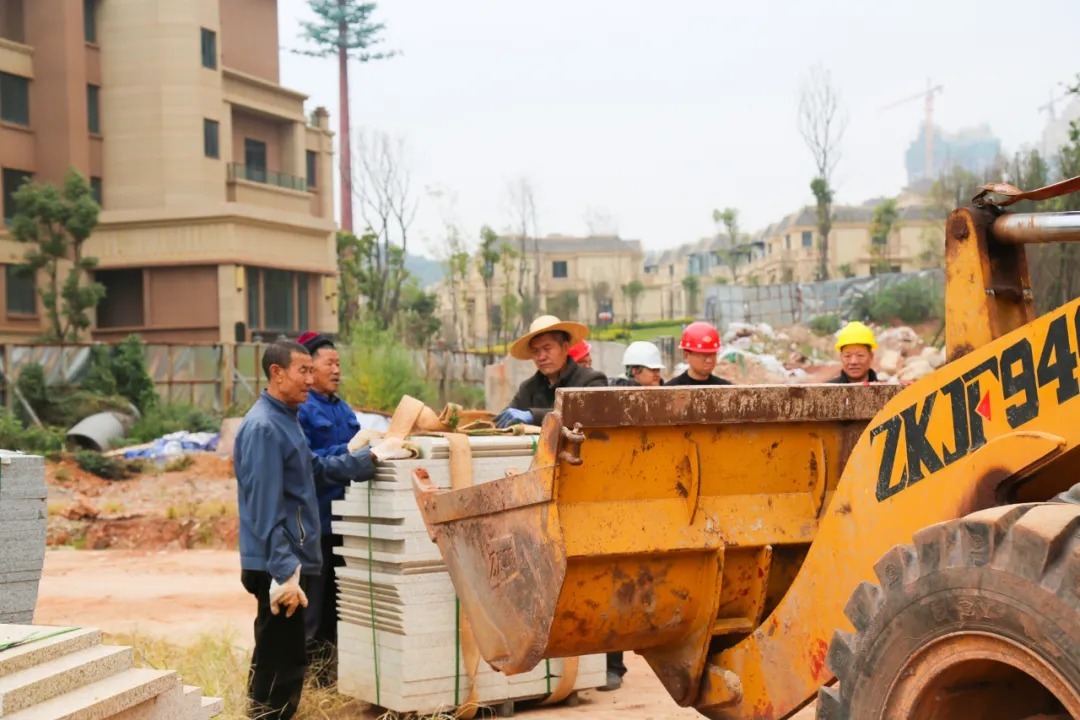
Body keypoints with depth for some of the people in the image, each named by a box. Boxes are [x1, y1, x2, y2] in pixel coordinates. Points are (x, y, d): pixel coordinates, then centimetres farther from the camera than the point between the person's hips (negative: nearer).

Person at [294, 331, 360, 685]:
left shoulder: (342, 409, 15)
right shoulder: (301, 409, -11)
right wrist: (350, 452, -24)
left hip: (341, 518, 8)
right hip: (313, 520, -8)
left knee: (335, 601, 15)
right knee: (312, 600, -2)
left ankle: (328, 669, 24)